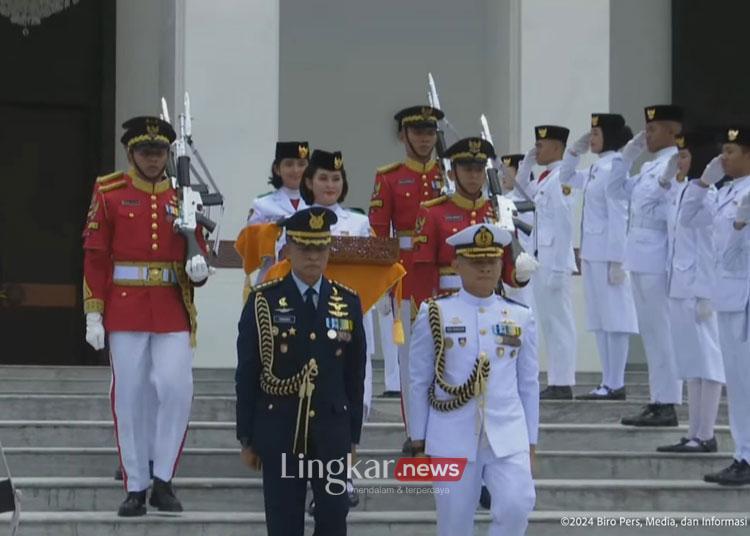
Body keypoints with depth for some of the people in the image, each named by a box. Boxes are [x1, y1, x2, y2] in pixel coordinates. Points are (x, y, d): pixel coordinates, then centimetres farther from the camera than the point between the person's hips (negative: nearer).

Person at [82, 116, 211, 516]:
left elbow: (197, 254, 11)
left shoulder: (182, 197, 8)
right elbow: (95, 257, -1)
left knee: (176, 389, -9)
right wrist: (94, 315, -7)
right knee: (129, 398, 2)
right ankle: (135, 489, 9)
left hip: (173, 313, 1)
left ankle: (163, 481, 3)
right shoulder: (109, 194, 1)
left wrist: (198, 269, -14)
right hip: (125, 311, -1)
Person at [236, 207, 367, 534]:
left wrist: (354, 434, 8)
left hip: (331, 433, 2)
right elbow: (246, 375, -1)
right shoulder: (263, 302, -3)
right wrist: (247, 437, -1)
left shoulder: (348, 303, 4)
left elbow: (355, 375, 9)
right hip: (279, 433, -2)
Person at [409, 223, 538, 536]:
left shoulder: (520, 318, 7)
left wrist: (531, 442, 9)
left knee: (517, 504, -20)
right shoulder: (434, 315, 0)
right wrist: (419, 442, 4)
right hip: (452, 440, -1)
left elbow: (529, 384, 11)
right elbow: (419, 382, 4)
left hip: (508, 436, 1)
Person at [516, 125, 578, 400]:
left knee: (559, 322, -6)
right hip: (540, 260, 10)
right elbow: (522, 186, 35)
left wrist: (557, 268, -20)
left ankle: (563, 384, -3)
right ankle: (556, 382, 17)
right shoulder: (545, 178, 14)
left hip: (554, 261, -10)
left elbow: (564, 223, -18)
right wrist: (527, 162, 17)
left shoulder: (561, 179, -14)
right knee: (548, 322, 12)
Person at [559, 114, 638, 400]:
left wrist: (616, 260, -19)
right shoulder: (596, 168, 14)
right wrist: (575, 151, 14)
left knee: (614, 317, -5)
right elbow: (566, 178, 31)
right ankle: (608, 382, 15)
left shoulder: (615, 166, -13)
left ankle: (615, 384, -3)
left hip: (608, 253, -9)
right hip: (592, 253, 9)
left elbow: (619, 215, -16)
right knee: (599, 319, 11)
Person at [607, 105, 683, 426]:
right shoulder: (649, 167, 17)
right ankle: (658, 401, 18)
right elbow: (616, 190, 22)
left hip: (657, 259, -10)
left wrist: (645, 213, -9)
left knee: (661, 332, -6)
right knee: (650, 333, 12)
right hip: (641, 258, 10)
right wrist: (628, 155, 15)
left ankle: (667, 406, -2)